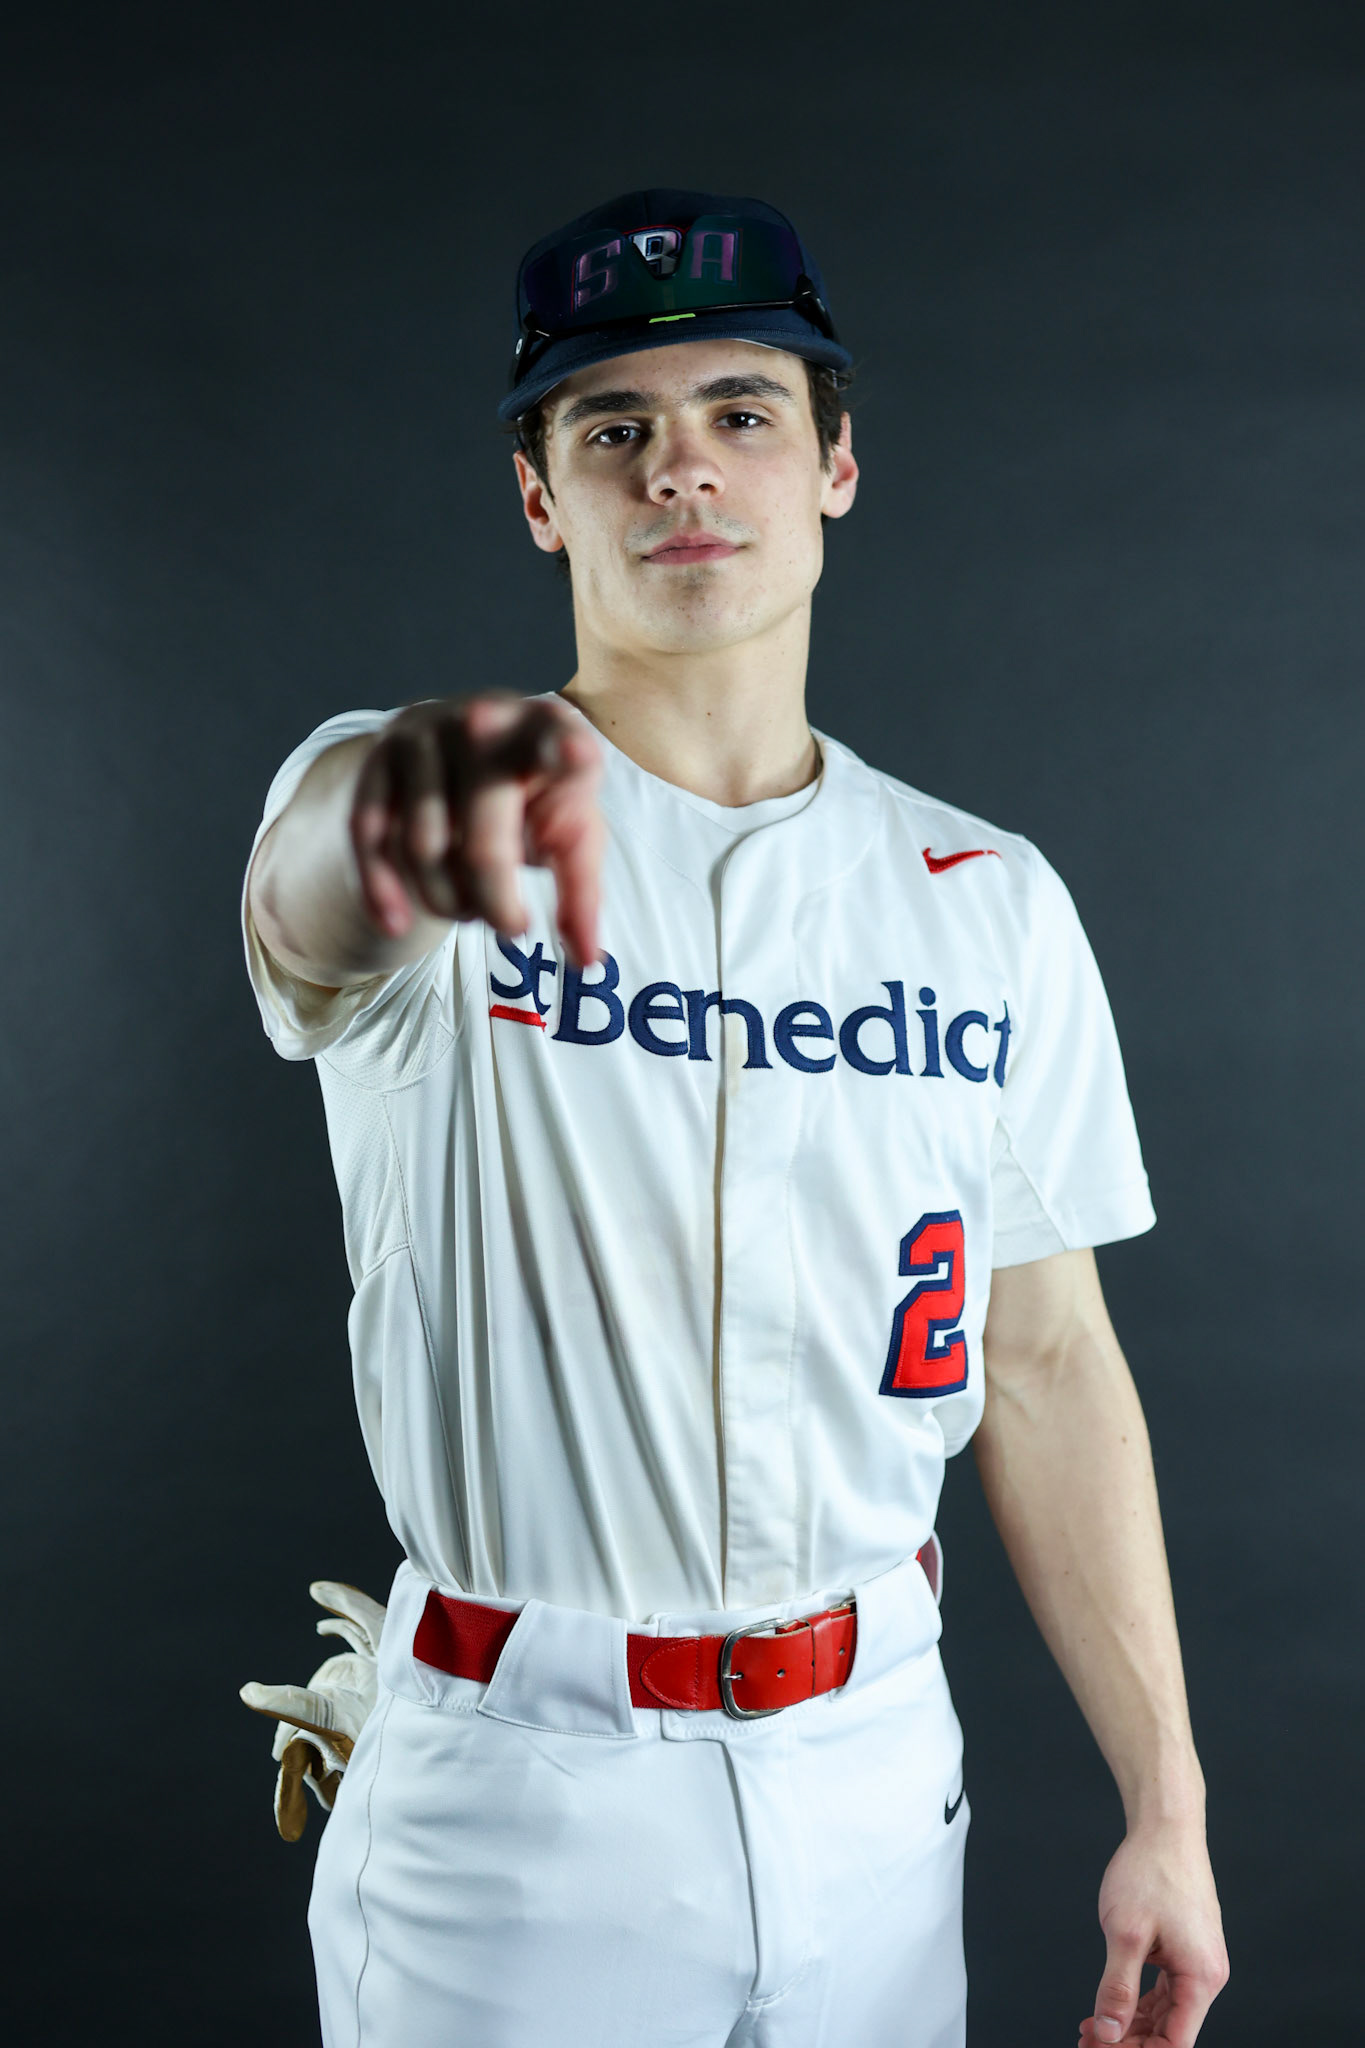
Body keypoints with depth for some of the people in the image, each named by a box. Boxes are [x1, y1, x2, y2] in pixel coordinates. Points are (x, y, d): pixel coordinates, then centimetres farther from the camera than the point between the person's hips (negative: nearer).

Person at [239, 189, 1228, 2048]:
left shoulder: (994, 905, 2)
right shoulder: (383, 794, -9)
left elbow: (1050, 1366, 5)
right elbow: (307, 914, -34)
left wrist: (1165, 1811, 2)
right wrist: (402, 807, -57)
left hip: (877, 1784, 3)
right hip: (512, 1795, -3)